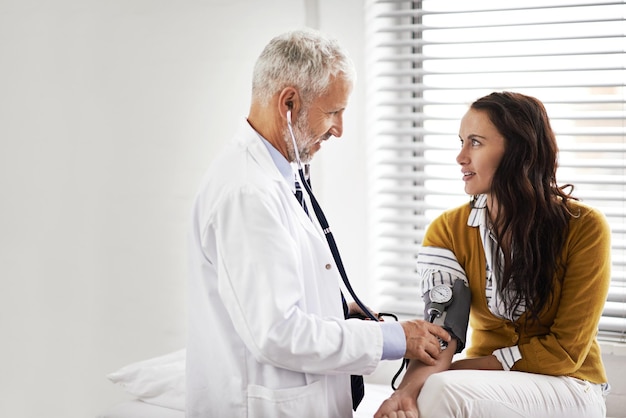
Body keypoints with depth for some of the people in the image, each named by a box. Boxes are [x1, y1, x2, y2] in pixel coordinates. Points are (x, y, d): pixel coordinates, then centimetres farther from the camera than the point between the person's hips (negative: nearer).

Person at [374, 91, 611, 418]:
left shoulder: (584, 228, -12)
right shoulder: (448, 230, -2)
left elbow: (565, 349, -10)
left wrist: (454, 368, -14)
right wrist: (409, 387, -34)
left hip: (568, 388, -3)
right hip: (484, 383, 3)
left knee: (443, 391, -30)